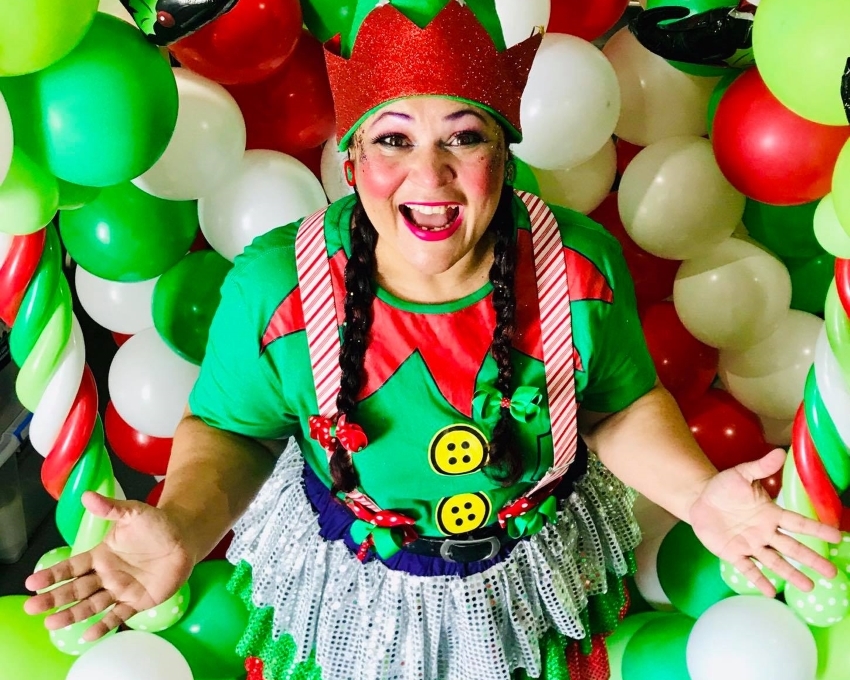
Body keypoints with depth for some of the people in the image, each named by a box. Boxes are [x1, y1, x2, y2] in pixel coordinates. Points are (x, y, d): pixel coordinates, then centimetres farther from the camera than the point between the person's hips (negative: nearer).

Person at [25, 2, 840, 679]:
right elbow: (232, 428, -13)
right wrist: (182, 526, -33)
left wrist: (698, 491, -28)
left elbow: (620, 406, -9)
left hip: (532, 579, 2)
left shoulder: (581, 266, -23)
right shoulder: (273, 287, -27)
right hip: (346, 588, -1)